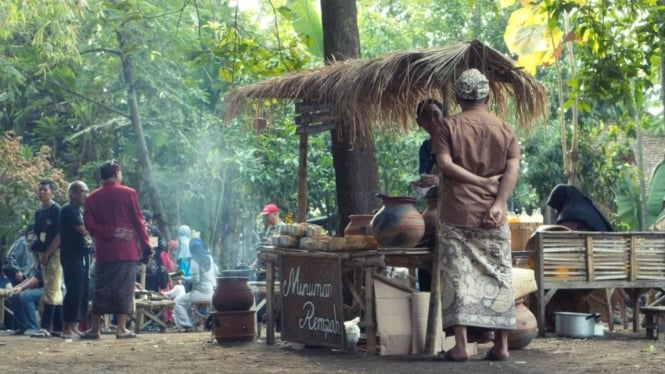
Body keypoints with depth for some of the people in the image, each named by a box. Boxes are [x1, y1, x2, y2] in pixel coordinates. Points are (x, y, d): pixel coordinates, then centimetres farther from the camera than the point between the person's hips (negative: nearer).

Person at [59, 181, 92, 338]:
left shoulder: (79, 211, 20)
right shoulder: (68, 210, -8)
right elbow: (84, 230, -15)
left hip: (82, 255, 9)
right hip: (72, 255, -9)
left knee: (83, 292, 7)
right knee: (74, 291, -13)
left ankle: (75, 327, 10)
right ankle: (67, 328, -13)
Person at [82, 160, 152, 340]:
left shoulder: (92, 198, 7)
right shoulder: (128, 193, -2)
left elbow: (89, 225, -3)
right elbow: (138, 222, -2)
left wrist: (110, 232, -1)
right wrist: (146, 247, 2)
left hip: (104, 251, 3)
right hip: (127, 250, -3)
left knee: (101, 289, 6)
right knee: (124, 289, -1)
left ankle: (94, 329, 5)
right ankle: (122, 328, -4)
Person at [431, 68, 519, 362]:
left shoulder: (448, 126, 1)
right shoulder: (504, 129, 8)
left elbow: (445, 165, -11)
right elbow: (513, 169, -4)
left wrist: (480, 181, -7)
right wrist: (499, 202, -11)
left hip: (456, 214, -2)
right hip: (493, 216, 2)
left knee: (458, 277, -1)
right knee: (497, 277, 7)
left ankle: (460, 345, -6)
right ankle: (501, 345, 7)